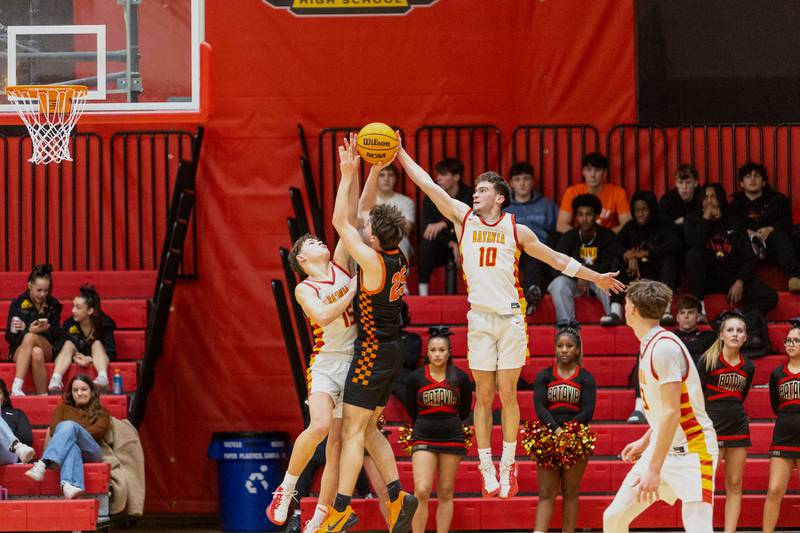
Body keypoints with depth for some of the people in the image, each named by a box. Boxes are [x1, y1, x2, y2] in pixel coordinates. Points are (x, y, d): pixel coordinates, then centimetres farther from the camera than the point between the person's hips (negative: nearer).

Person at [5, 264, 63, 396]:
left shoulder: (53, 305, 8)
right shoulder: (18, 304, 3)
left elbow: (56, 336, 6)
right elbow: (9, 336, 0)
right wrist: (29, 330, -19)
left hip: (47, 351, 1)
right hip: (19, 351, -1)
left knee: (31, 337, -35)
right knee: (36, 353, -38)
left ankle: (16, 387, -44)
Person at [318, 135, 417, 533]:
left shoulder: (373, 262, -19)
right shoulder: (397, 257, 3)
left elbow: (341, 221, -14)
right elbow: (354, 217, 15)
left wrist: (348, 174, -10)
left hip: (373, 351, -9)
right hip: (390, 350, 9)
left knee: (352, 430, -7)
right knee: (368, 429, 15)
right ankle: (397, 496, 9)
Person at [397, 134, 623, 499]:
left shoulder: (516, 229, 5)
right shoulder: (463, 218, 6)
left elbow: (555, 258, 13)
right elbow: (427, 184, 3)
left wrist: (595, 277, 16)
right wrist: (400, 154, -2)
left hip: (511, 318, -1)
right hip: (480, 319, 1)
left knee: (508, 395, 1)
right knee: (483, 396, 2)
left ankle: (508, 465, 10)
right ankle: (487, 467, 7)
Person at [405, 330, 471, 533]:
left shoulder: (460, 378, -1)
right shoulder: (417, 377, -2)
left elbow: (464, 411, 11)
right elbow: (411, 410, 10)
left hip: (452, 438, 1)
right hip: (423, 438, -1)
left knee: (446, 493, 5)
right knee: (421, 492, -13)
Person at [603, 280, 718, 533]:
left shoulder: (664, 347, -20)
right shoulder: (649, 344, 10)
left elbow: (672, 412, -24)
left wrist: (654, 470, -25)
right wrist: (645, 441, 26)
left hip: (691, 451, -10)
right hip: (662, 446, 10)